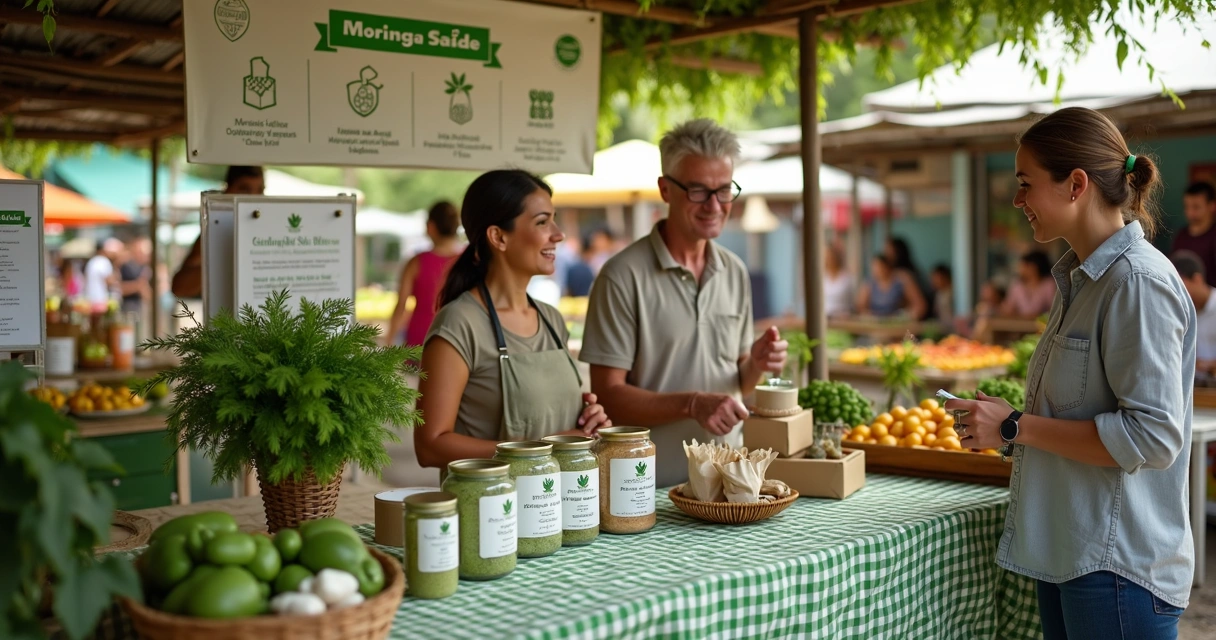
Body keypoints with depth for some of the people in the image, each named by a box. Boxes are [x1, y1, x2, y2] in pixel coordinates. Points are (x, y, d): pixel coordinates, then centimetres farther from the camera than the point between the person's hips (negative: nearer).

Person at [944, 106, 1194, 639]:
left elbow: (1153, 436, -23)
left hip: (1119, 566, -9)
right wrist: (1003, 424, 7)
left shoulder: (1139, 282, -17)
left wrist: (1017, 428, -19)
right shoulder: (1078, 279, 12)